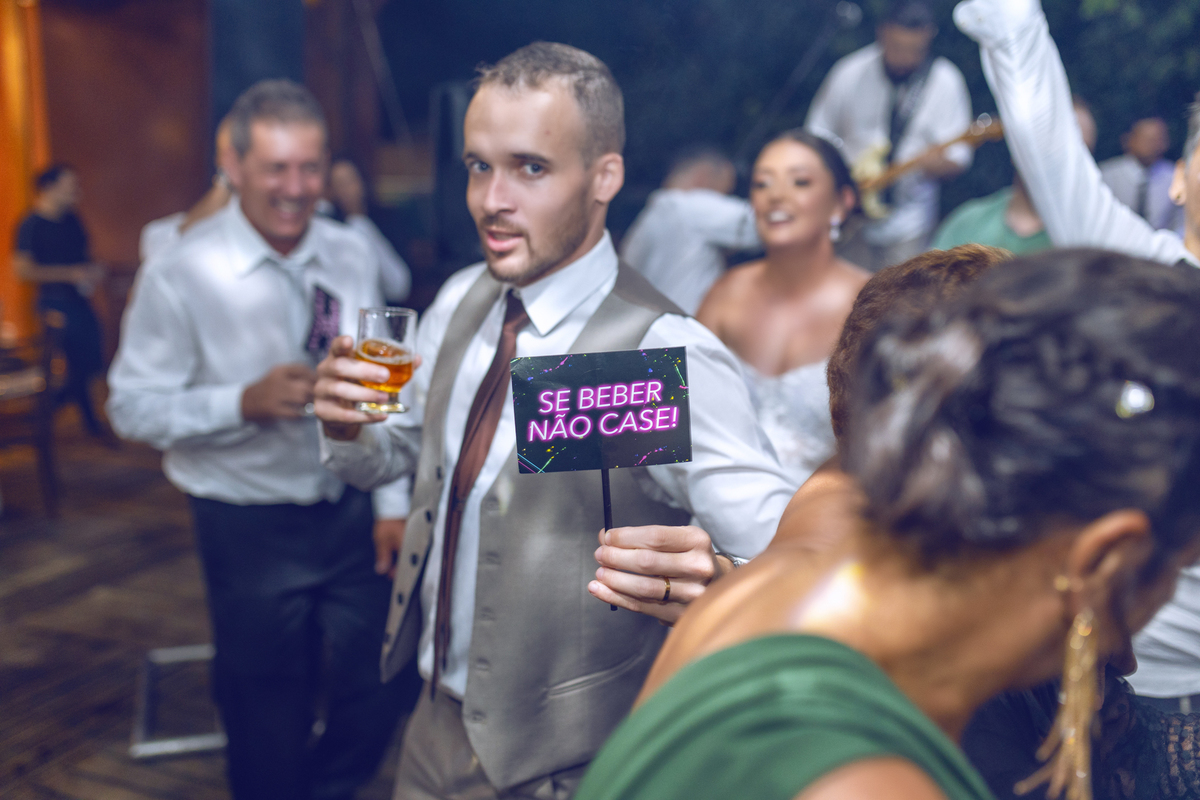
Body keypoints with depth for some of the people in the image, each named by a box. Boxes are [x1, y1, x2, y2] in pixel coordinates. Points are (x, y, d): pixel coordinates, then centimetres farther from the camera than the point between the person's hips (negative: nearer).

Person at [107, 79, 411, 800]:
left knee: (377, 698, 14)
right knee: (270, 727, 12)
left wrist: (393, 502, 3)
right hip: (251, 530, -3)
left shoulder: (351, 256, 0)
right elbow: (134, 408, -11)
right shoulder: (182, 275, -12)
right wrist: (245, 401, -26)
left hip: (351, 514, 4)